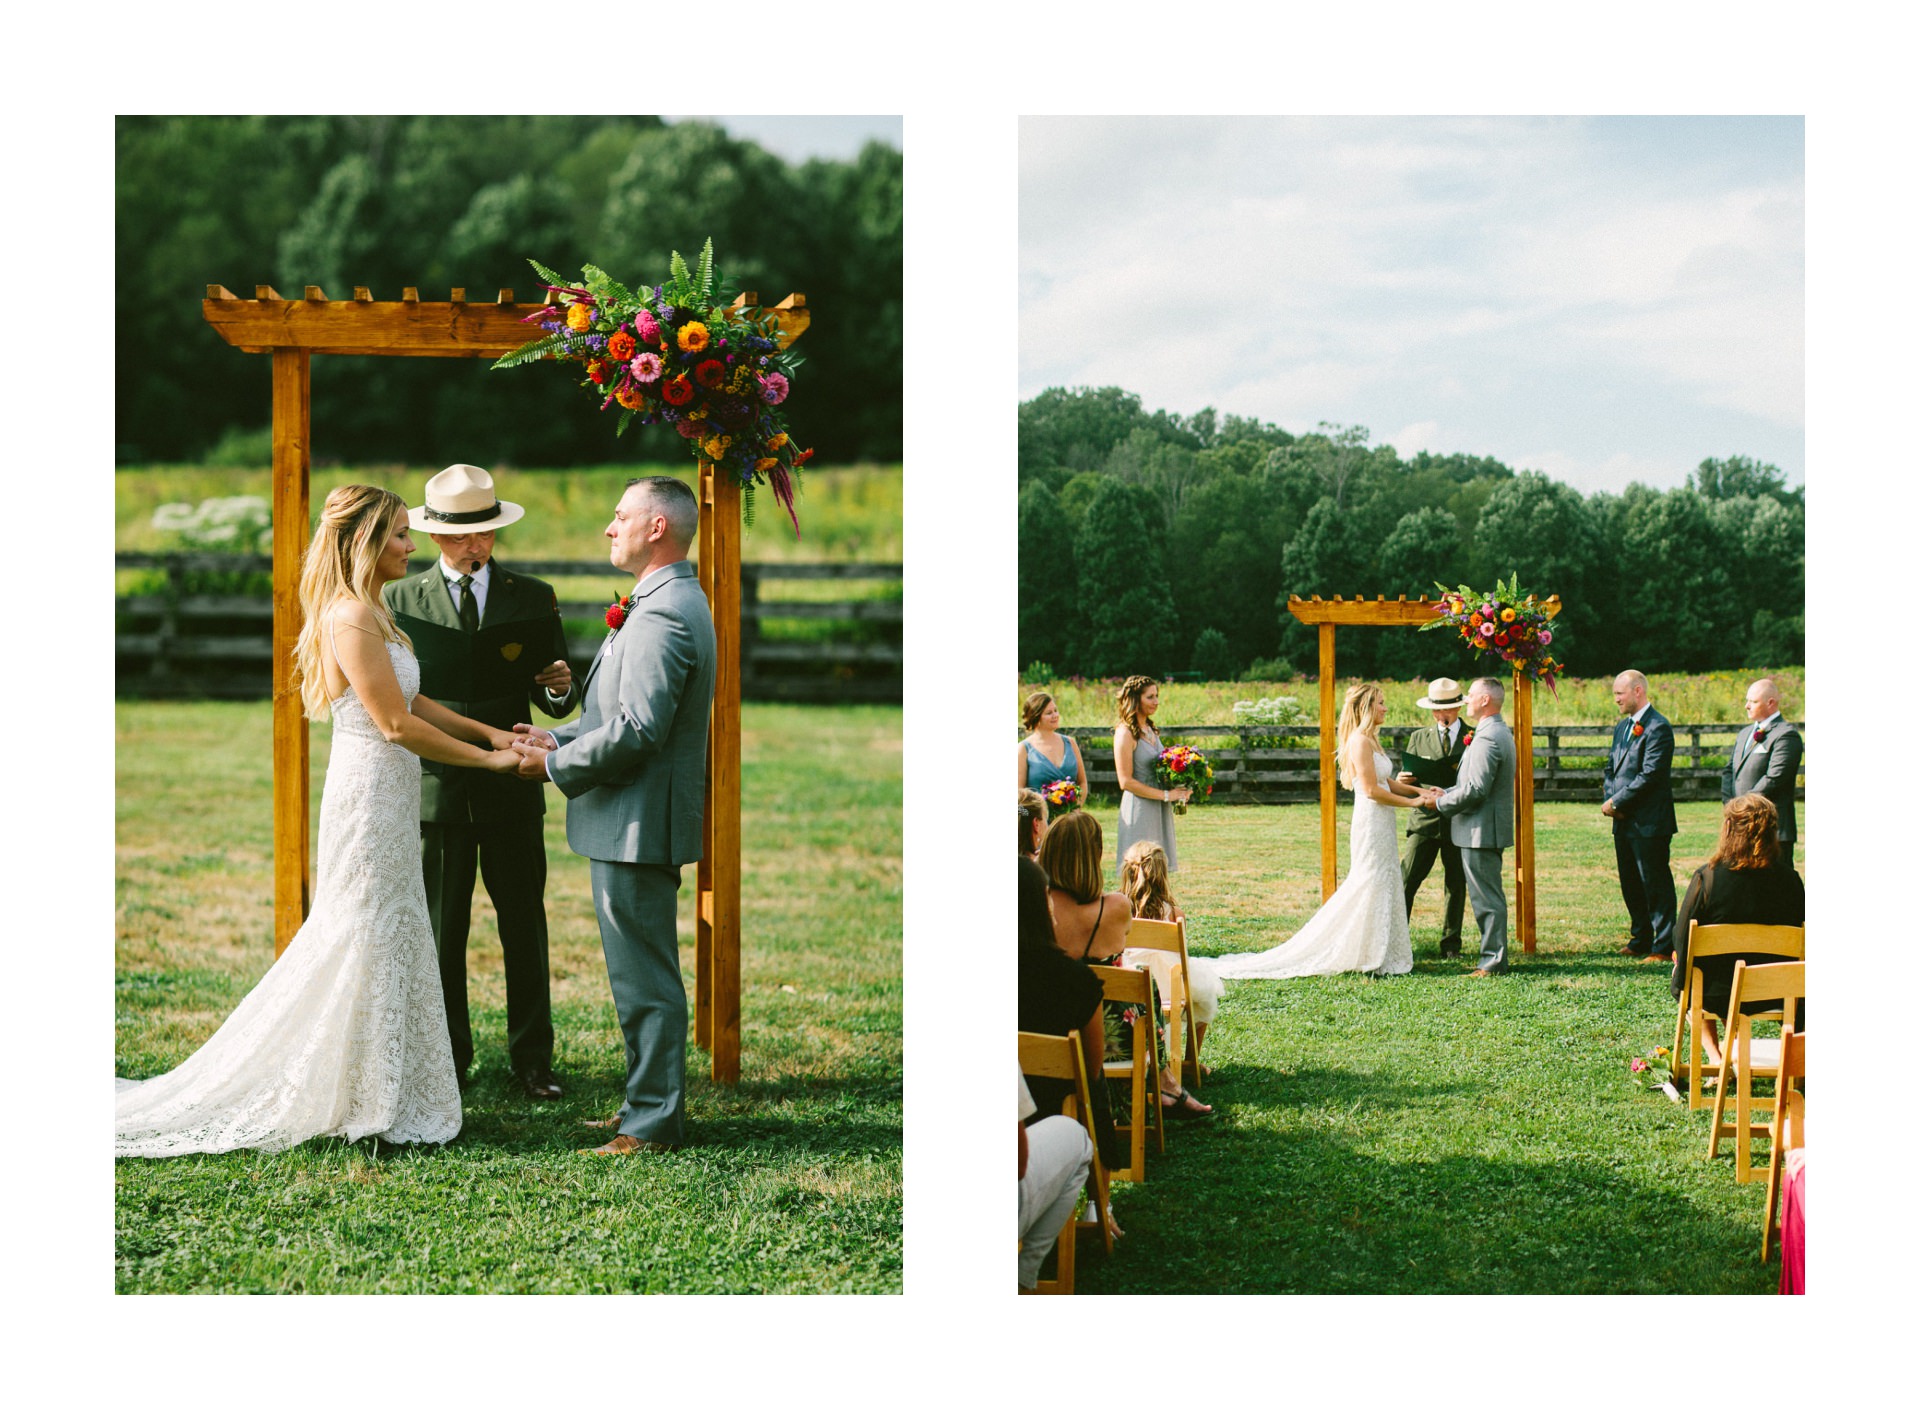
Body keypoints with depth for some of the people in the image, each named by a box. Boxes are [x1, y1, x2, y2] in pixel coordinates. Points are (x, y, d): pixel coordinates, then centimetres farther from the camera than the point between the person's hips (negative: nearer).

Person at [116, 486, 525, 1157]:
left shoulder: (370, 612, 13)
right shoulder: (350, 618, -18)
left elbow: (412, 702, 18)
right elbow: (397, 726, -20)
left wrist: (487, 730, 9)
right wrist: (488, 759, -12)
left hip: (386, 800, 10)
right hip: (370, 796, -10)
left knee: (387, 944, 14)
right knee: (367, 945, -1)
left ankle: (375, 1095, 23)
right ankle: (368, 1106, 9)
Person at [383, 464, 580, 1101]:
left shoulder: (534, 600, 6)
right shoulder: (401, 601, 4)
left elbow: (555, 704, 8)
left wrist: (561, 687, -14)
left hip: (510, 790, 1)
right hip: (434, 789, -1)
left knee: (525, 928, 5)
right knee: (439, 932, 5)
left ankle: (531, 1060, 14)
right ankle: (447, 1060, 17)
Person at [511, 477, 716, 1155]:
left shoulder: (662, 615, -20)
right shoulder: (674, 603, 15)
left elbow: (637, 731, -26)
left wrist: (556, 764, -13)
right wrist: (559, 737, 10)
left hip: (637, 825, -11)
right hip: (638, 820, 11)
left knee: (644, 977, -3)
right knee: (644, 972, 18)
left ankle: (654, 1123, 5)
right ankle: (652, 1102, 28)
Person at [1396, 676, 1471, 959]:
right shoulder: (1418, 738, 11)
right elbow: (1409, 782, 10)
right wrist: (1403, 781, -14)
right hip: (1424, 820, 1)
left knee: (1456, 886, 6)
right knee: (1405, 882, -7)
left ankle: (1450, 945, 15)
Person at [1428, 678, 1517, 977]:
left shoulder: (1487, 738, -20)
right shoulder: (1500, 732, 15)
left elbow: (1475, 790, -24)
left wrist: (1440, 804, -11)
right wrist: (1446, 794, 11)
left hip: (1481, 829, -11)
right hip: (1489, 829, 11)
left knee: (1487, 898, -5)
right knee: (1490, 897, 15)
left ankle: (1493, 962, -1)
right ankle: (1493, 957, 22)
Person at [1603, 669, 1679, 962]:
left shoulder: (1658, 727, -13)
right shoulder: (1622, 727, 16)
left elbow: (1650, 775, -19)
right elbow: (1610, 768, 18)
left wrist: (1616, 802, -15)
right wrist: (1610, 800, 0)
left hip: (1650, 823, -9)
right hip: (1624, 821, 9)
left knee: (1656, 884, -4)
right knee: (1630, 884, 14)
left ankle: (1664, 946, 1)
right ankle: (1640, 940, 24)